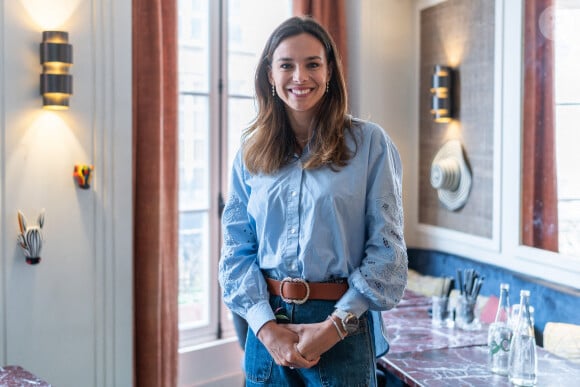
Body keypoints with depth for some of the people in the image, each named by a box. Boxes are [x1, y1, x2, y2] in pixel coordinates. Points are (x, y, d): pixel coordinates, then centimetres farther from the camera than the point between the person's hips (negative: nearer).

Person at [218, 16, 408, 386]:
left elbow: (387, 249, -8)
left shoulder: (368, 143, -6)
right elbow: (237, 248, 2)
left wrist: (335, 325, -13)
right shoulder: (251, 153, 3)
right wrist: (267, 327, -10)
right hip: (267, 324, 3)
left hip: (344, 324, -2)